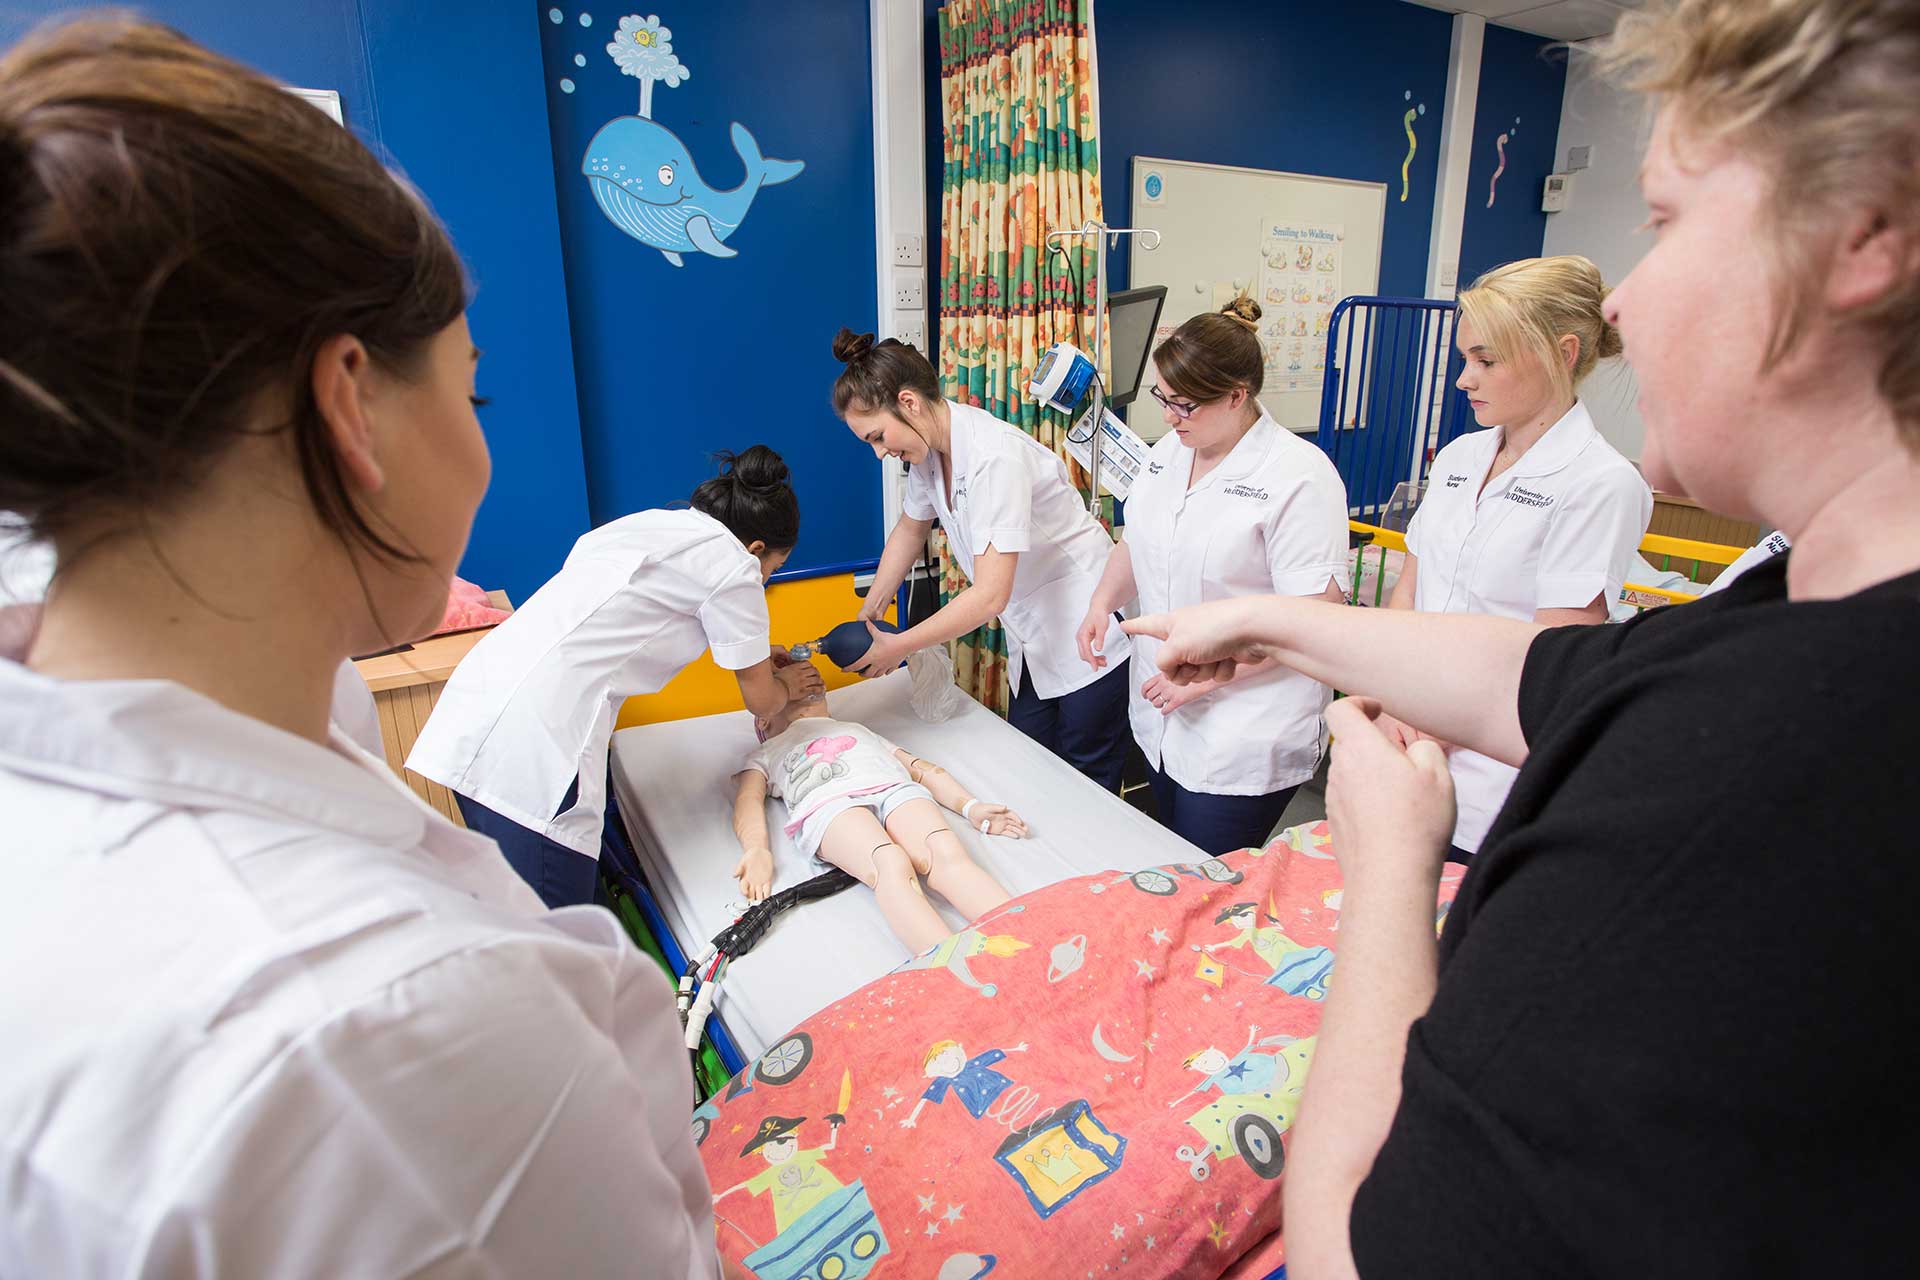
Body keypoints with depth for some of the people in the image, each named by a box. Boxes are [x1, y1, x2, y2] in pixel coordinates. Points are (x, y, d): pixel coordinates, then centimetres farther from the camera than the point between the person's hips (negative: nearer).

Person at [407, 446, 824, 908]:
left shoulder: (654, 522, 19)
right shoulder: (733, 563, -3)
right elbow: (761, 701, 7)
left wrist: (751, 651, 39)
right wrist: (788, 683, 29)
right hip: (532, 738, -9)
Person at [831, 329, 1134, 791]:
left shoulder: (993, 456, -28)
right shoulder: (929, 447, -1)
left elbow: (990, 596, -31)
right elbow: (910, 528, 17)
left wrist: (898, 647, -21)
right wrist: (868, 614, 13)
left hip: (1088, 635, -8)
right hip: (1035, 641, 8)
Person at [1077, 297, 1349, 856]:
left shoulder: (1299, 475, -17)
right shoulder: (1168, 452, 7)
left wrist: (1204, 675, -21)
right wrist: (1102, 603, 0)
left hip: (1245, 743, -7)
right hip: (1163, 720, 7)